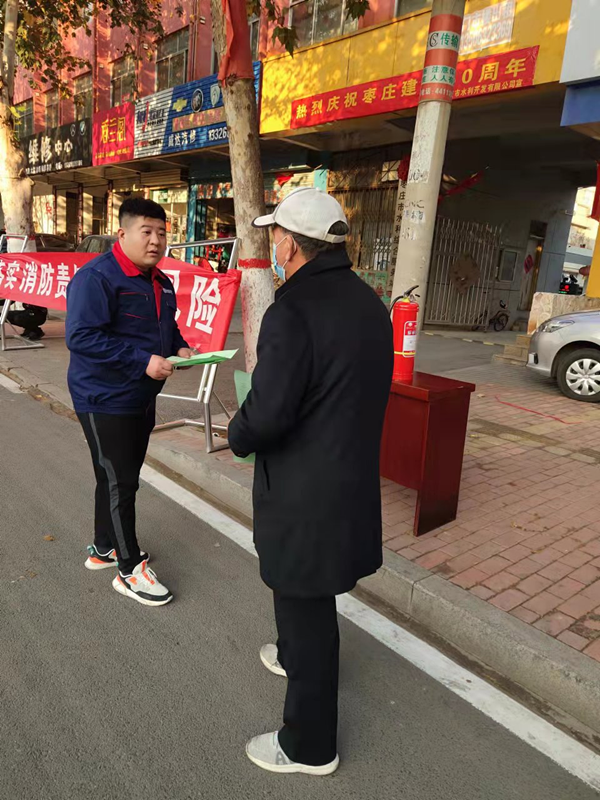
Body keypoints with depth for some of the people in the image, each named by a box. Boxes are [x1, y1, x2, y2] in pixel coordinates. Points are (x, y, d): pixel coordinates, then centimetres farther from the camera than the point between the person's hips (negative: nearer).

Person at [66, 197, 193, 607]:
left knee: (122, 477, 19)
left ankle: (104, 548, 38)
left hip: (142, 399, 9)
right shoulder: (96, 277, -19)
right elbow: (81, 337, -26)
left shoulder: (161, 282, 9)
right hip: (105, 400, -9)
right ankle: (130, 570, 13)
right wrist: (143, 361, -29)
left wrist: (179, 347, -1)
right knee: (119, 482, -2)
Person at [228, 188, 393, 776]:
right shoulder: (369, 303, 4)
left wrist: (237, 435, -5)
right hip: (354, 474, 9)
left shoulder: (292, 311, -23)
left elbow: (266, 415, -26)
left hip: (305, 488, -8)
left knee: (304, 600, 9)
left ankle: (309, 745, 30)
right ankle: (295, 656, 56)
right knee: (304, 588, 30)